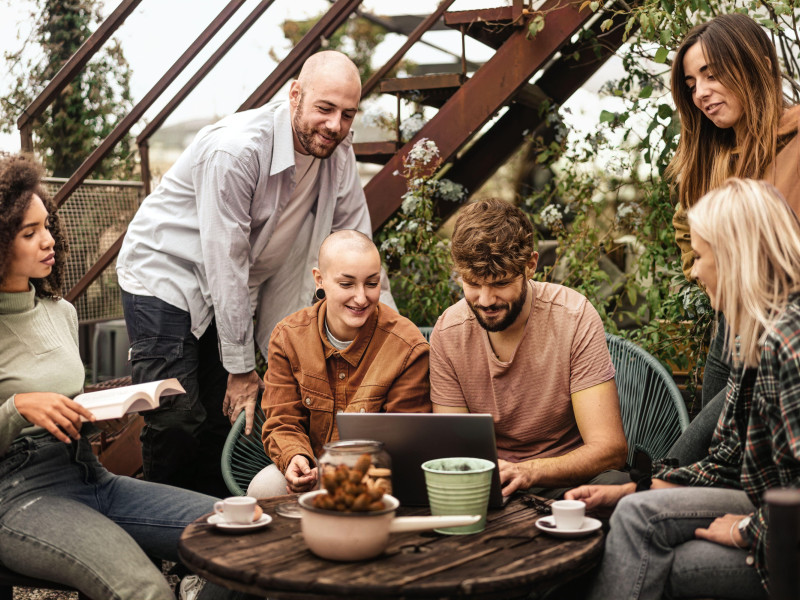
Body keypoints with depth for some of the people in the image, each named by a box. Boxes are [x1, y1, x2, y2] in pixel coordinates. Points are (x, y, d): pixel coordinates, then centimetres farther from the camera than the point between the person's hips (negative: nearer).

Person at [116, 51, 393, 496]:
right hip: (166, 275, -6)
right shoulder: (236, 150, -29)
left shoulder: (339, 155, -7)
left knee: (229, 419, 3)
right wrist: (241, 368, -20)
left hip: (235, 292, 6)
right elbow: (225, 263, -25)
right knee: (179, 419, -14)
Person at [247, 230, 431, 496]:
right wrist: (294, 457, -24)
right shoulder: (288, 337, -1)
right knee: (264, 487, -28)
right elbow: (282, 421, 1)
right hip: (311, 465, 2)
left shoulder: (408, 348, -12)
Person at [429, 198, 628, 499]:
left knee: (615, 484, -35)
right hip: (487, 486, 2)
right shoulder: (447, 333, -6)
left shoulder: (574, 318, -16)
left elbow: (610, 448, -20)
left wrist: (527, 471, -38)